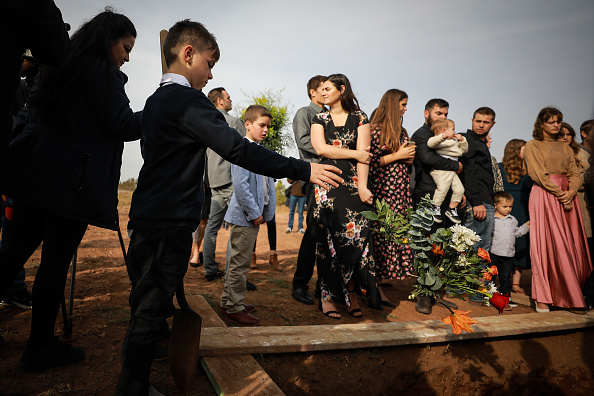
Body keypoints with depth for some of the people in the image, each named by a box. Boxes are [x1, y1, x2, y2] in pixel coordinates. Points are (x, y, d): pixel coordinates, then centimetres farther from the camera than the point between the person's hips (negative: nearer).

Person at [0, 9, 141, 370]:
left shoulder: (61, 65, 18)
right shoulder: (103, 71, -8)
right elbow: (124, 126, -14)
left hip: (33, 171, 9)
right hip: (71, 181, -9)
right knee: (56, 261, 0)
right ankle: (41, 348, 14)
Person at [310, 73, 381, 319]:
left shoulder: (359, 118, 8)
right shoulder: (319, 119, 13)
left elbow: (364, 153, -1)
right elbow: (320, 149, -3)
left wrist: (362, 186, -11)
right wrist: (354, 153, -3)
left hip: (353, 184, -1)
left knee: (355, 238, -5)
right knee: (329, 239, -1)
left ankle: (351, 294, 9)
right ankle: (328, 295, 6)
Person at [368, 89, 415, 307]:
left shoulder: (401, 132, 21)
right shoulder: (376, 130, -5)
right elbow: (370, 162, -12)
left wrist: (409, 158, 5)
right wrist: (397, 156, -9)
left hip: (401, 192, 8)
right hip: (383, 191, -8)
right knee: (382, 234, -7)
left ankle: (380, 278, 15)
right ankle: (376, 287, 0)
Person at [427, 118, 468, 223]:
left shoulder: (455, 141, 27)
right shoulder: (440, 141, -3)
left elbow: (464, 150, 31)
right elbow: (430, 143, -23)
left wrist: (462, 140, 15)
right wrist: (441, 137, -35)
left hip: (452, 171, 9)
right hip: (441, 170, -9)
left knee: (459, 189, 2)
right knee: (443, 187, -23)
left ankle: (451, 209, 16)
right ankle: (436, 208, -4)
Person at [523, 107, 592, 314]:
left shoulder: (565, 148, 20)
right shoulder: (533, 146, 4)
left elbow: (575, 174, 11)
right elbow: (539, 175, -7)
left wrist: (571, 192, -9)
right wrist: (559, 193, -14)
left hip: (567, 197, 5)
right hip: (544, 196, -5)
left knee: (570, 246, 1)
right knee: (546, 245, -8)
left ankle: (568, 295, 9)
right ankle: (543, 298, -5)